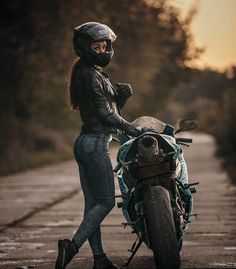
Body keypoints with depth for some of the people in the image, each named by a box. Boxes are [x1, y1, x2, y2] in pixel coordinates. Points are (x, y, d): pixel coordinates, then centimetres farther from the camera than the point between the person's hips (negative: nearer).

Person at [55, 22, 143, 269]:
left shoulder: (93, 73, 19)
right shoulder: (90, 75, -12)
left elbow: (112, 107, 19)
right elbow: (104, 113, -16)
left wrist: (122, 93, -1)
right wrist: (133, 130, -10)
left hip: (84, 144, 10)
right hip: (95, 142, -10)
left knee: (93, 203, 7)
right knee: (106, 201, -9)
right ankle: (72, 245, -18)